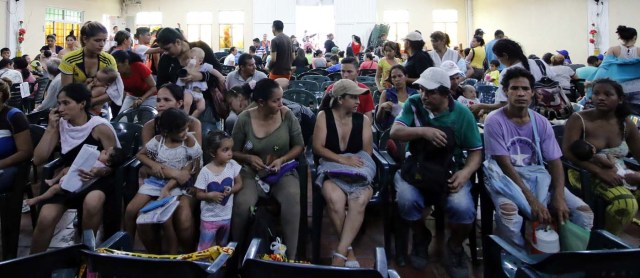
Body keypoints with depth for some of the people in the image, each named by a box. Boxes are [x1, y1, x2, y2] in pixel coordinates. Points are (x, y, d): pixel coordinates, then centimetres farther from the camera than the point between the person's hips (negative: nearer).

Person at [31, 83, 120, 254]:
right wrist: (51, 128, -6)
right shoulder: (60, 125, 4)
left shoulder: (100, 127, -9)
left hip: (98, 179, -4)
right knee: (45, 218, -22)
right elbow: (38, 160, -2)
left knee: (91, 202, -38)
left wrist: (99, 172, -29)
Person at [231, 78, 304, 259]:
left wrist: (282, 159, -14)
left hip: (283, 172, 1)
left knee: (292, 199, -33)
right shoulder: (245, 119, -7)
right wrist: (249, 158, -17)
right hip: (252, 173, 0)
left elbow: (299, 145, 4)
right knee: (242, 204, -31)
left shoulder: (287, 115, -5)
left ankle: (290, 256, -19)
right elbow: (234, 152, 4)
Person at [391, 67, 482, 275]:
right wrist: (423, 131, -30)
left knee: (463, 209, -27)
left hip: (450, 171, 0)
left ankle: (454, 247, 10)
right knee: (407, 201, -30)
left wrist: (466, 172, -19)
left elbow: (476, 151, 1)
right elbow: (395, 132, -13)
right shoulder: (414, 103, -2)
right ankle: (421, 238, 7)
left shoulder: (462, 114, -3)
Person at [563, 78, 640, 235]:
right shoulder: (578, 119, -9)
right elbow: (568, 153, -18)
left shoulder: (626, 124, 7)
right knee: (626, 202, -27)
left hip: (619, 174, 6)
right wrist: (600, 171, -24)